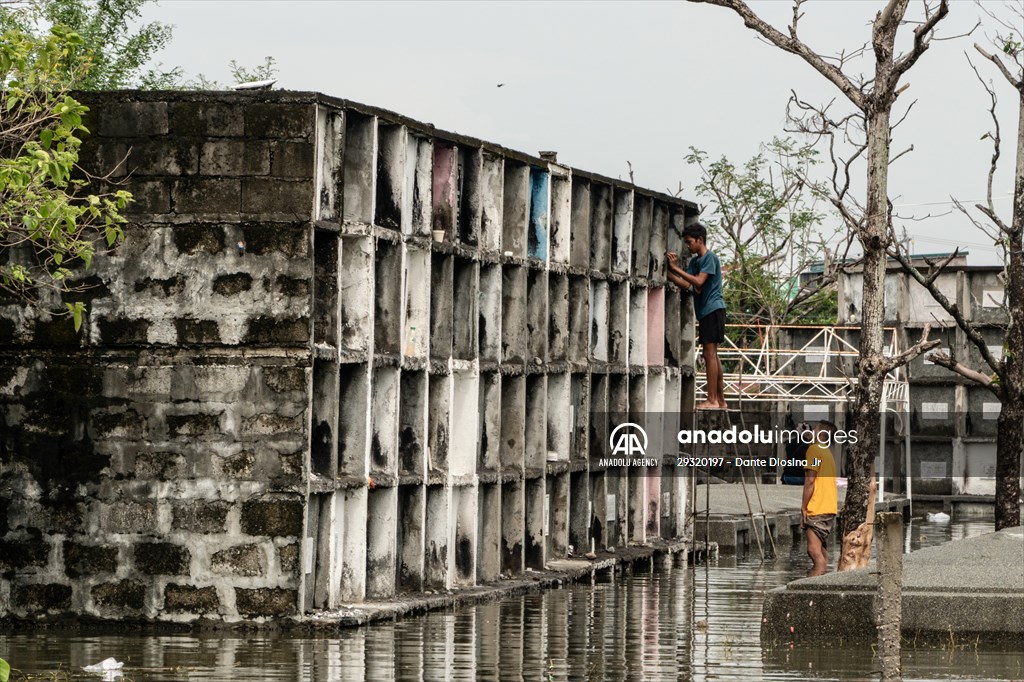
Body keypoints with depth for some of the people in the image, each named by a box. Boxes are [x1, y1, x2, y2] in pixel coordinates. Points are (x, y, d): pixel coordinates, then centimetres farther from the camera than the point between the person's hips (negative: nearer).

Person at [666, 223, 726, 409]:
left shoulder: (710, 258, -9)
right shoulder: (694, 261, 16)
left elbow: (699, 281, -20)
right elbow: (686, 284, 7)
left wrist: (676, 268, -18)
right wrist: (668, 271, -3)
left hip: (713, 309, -9)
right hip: (705, 310, 9)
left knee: (709, 352, -12)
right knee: (712, 355, 9)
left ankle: (712, 400, -14)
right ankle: (720, 400, 12)